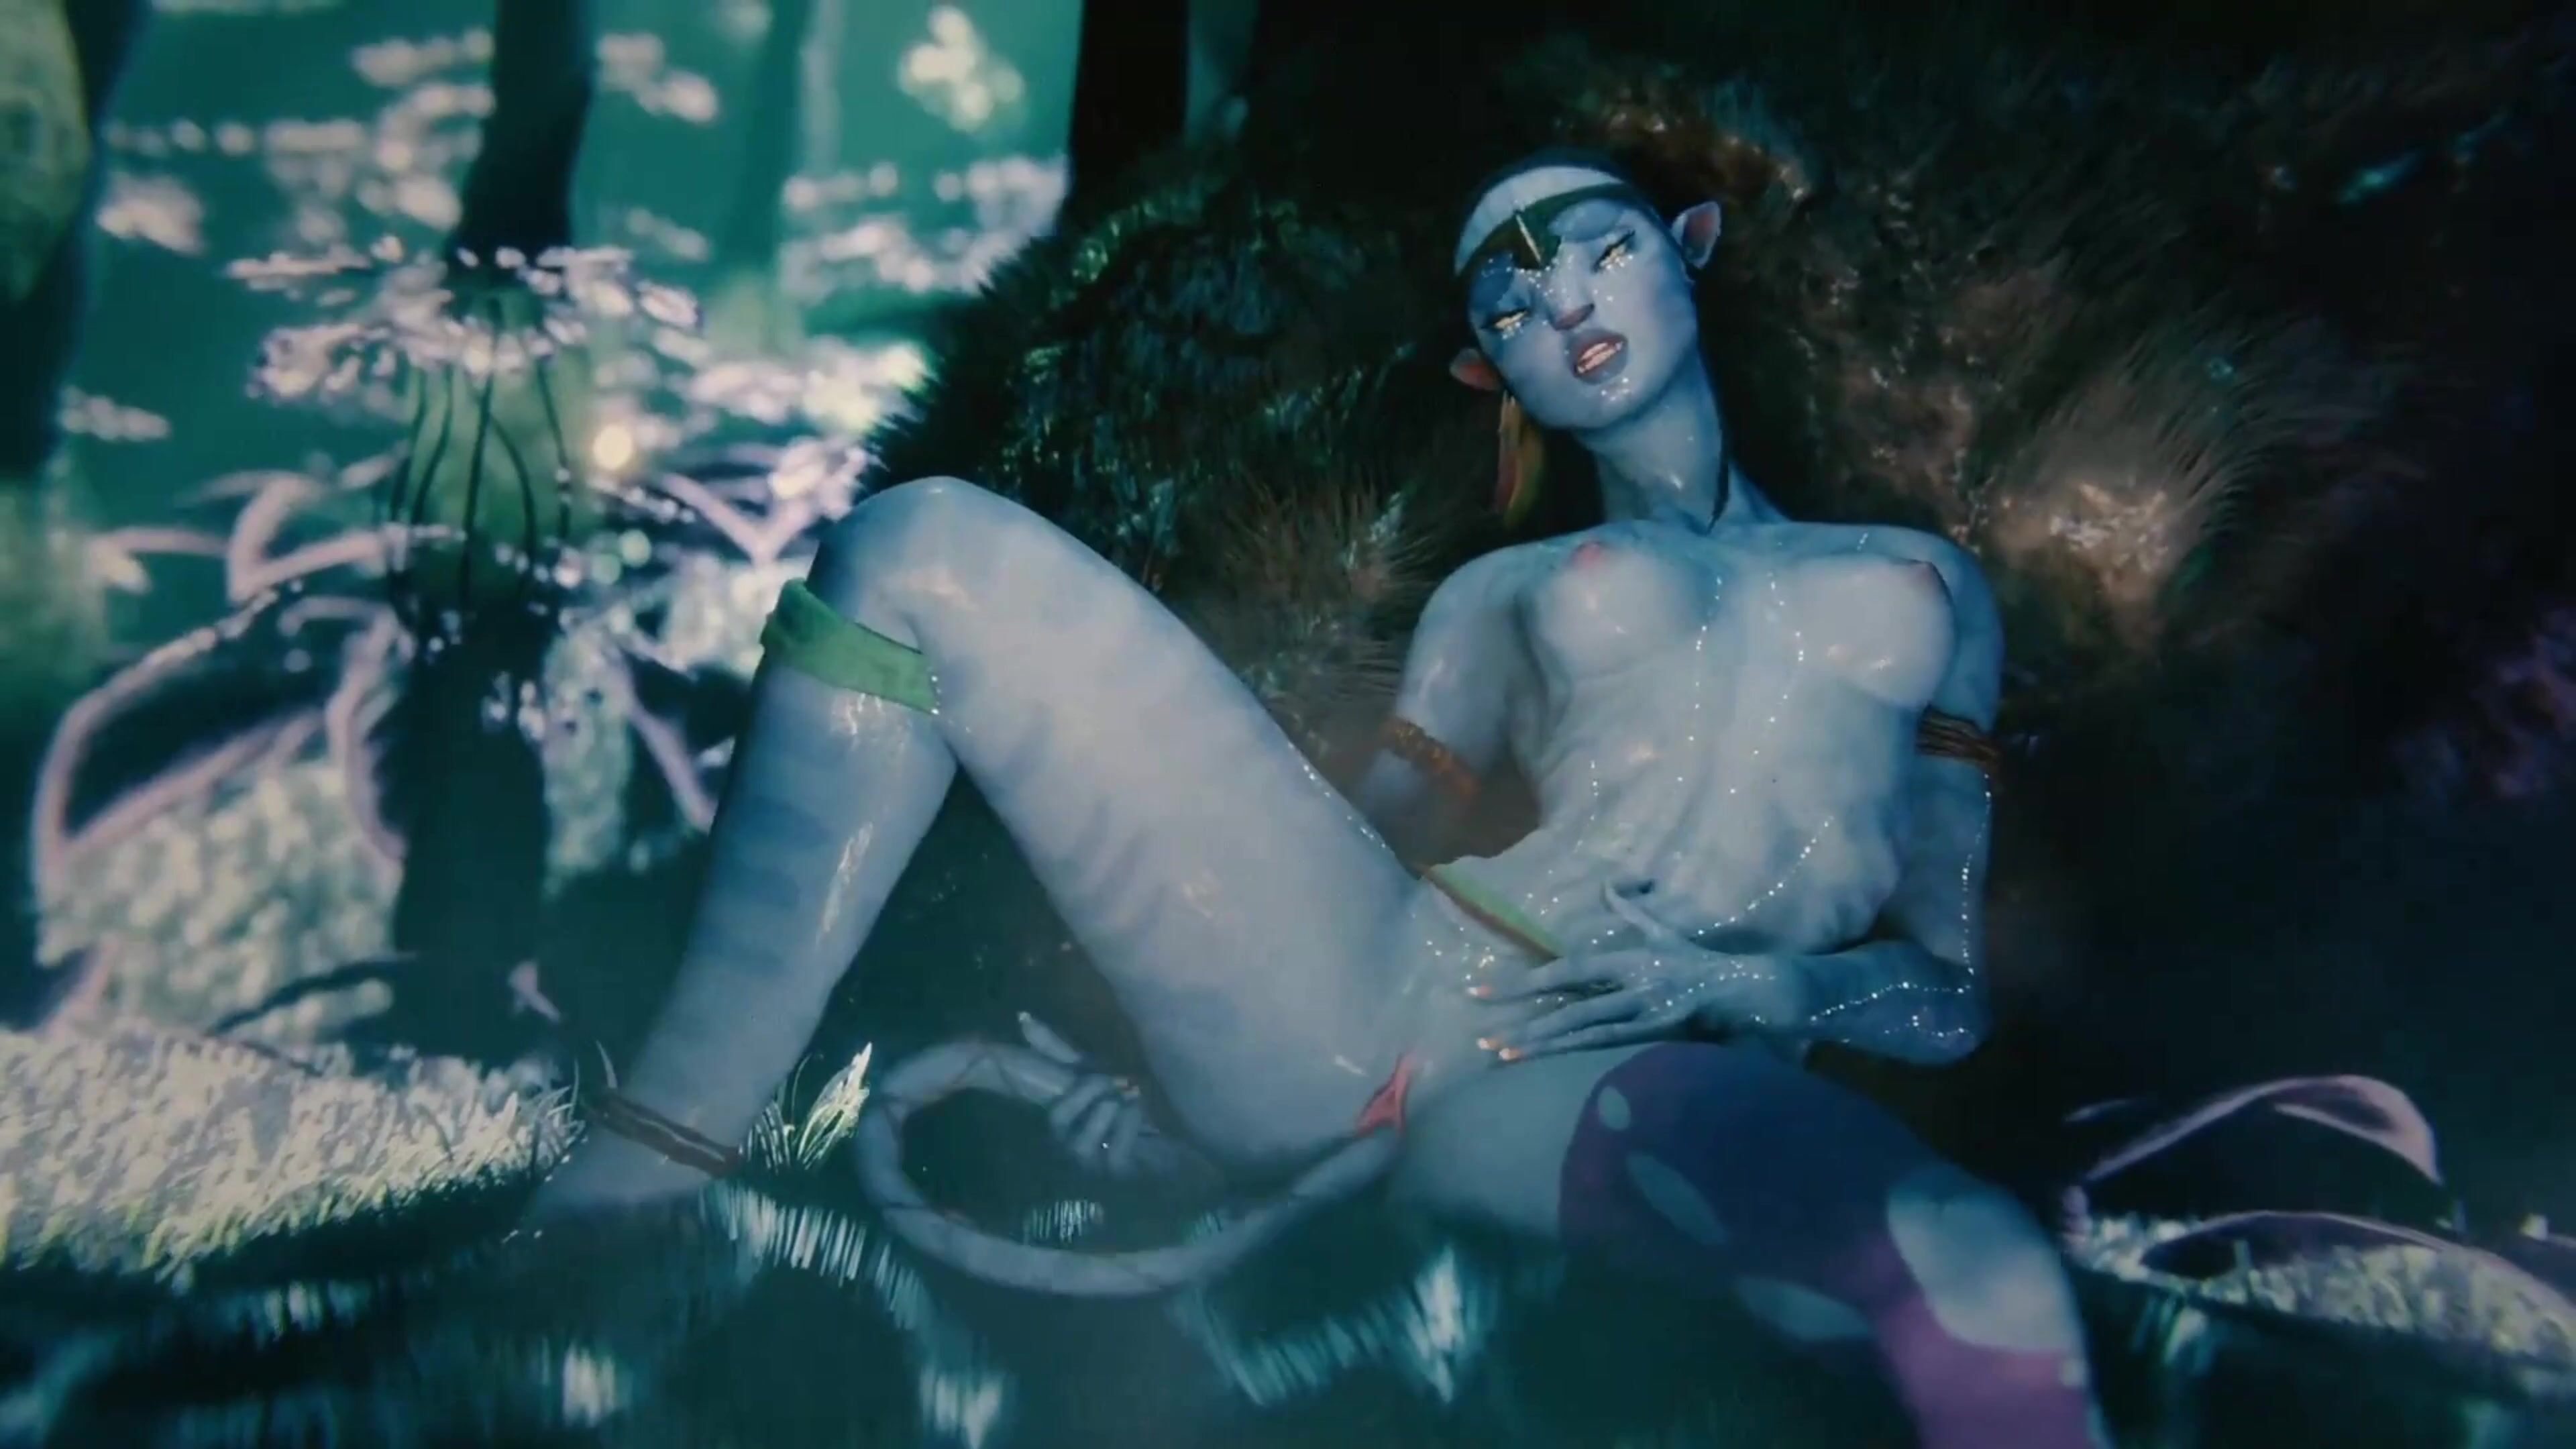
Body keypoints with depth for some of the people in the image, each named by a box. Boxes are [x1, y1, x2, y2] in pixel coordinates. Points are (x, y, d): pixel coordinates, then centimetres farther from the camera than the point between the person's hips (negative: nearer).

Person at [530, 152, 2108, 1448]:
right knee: (926, 546, -11)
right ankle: (627, 1187, -16)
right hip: (1340, 1003, 2)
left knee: (1996, 1292, -38)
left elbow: (1953, 989, 18)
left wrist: (1744, 989, -3)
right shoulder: (1500, 593, 25)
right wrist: (1143, 1047, 2)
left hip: (1649, 1082, -1)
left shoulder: (1925, 581, 23)